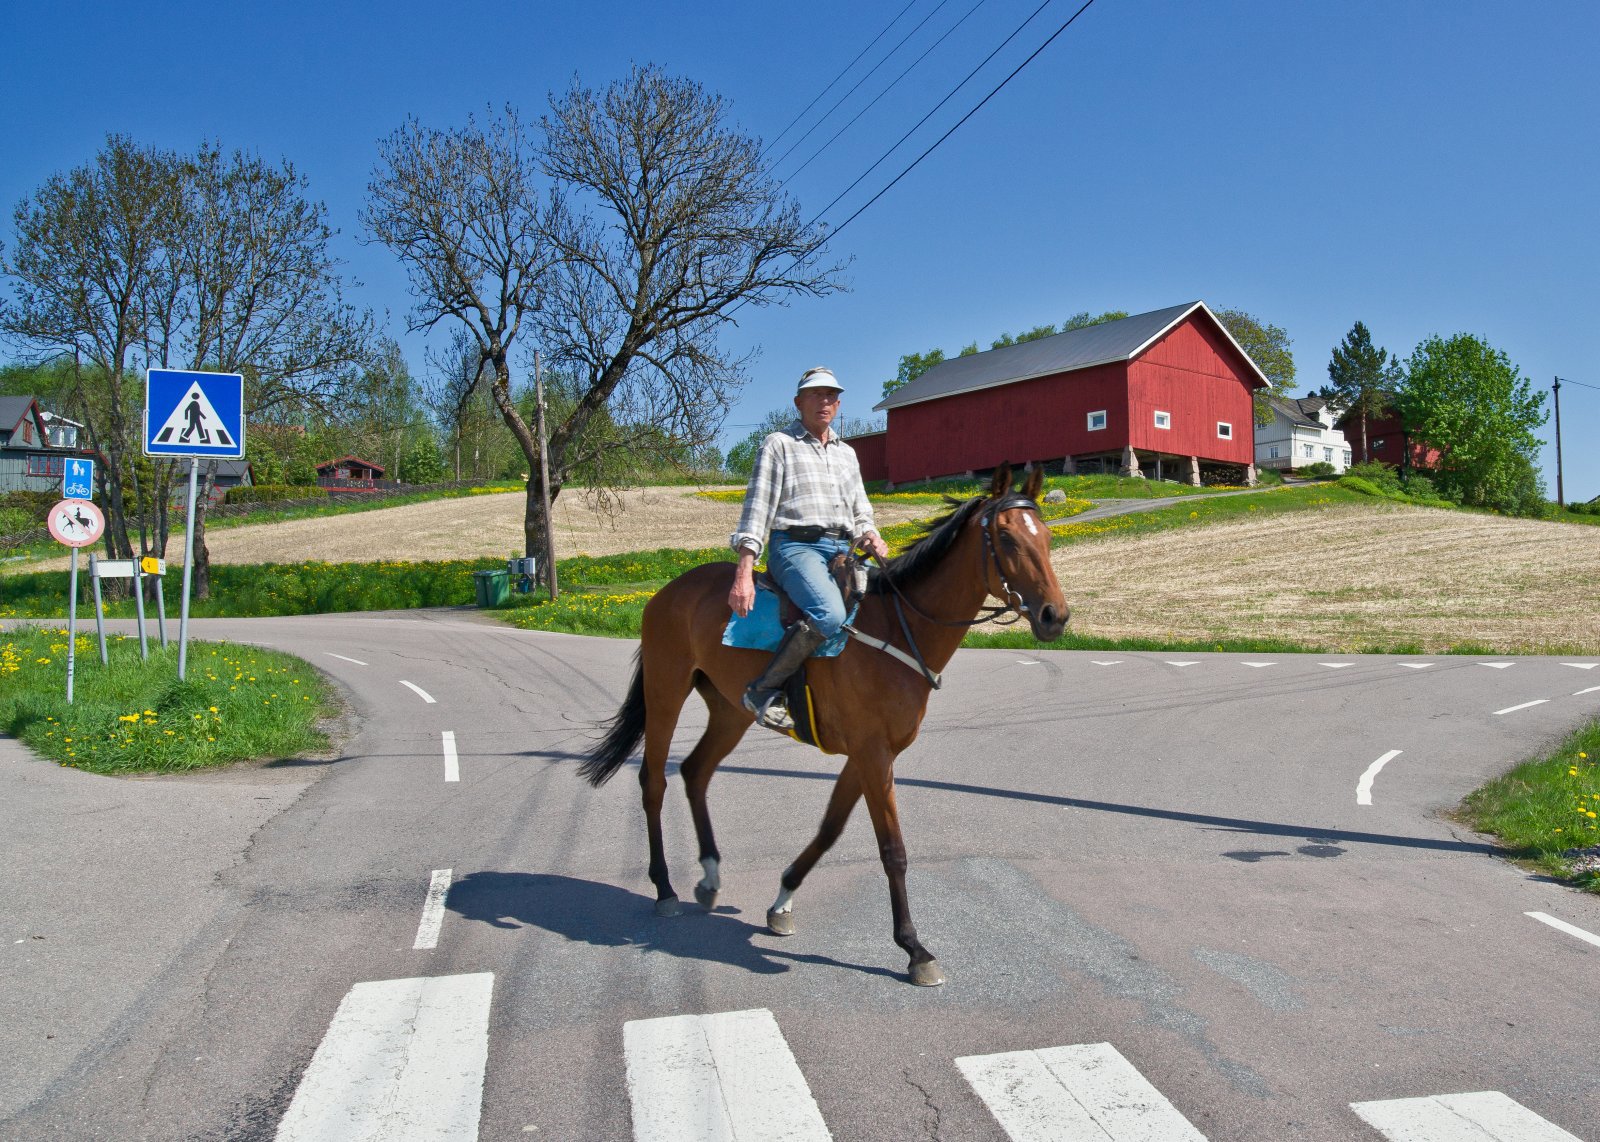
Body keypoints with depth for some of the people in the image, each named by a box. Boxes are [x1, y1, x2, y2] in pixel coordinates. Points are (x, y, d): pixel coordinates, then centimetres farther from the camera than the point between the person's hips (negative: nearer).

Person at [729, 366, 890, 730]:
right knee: (829, 614, -34)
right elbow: (758, 507, -2)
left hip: (841, 550, 7)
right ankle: (764, 690, -22)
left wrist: (870, 537, 0)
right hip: (796, 546, -7)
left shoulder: (846, 453, 25)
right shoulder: (779, 444, 7)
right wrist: (744, 573, -14)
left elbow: (860, 511, 26)